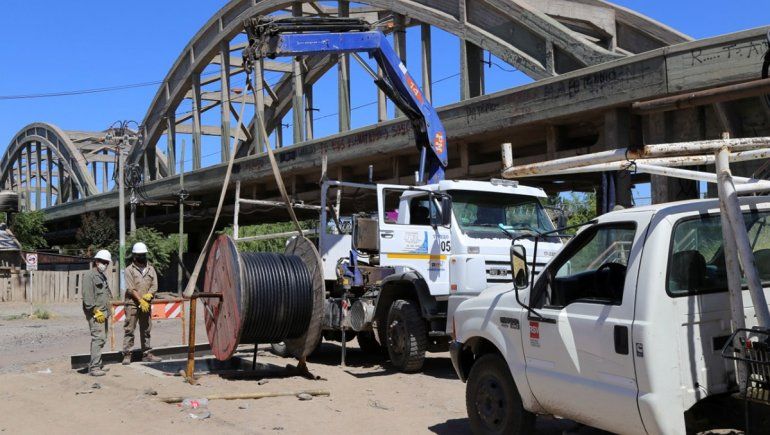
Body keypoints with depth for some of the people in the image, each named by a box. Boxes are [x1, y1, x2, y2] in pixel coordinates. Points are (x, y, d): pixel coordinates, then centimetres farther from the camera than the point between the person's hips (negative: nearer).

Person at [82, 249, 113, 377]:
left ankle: (96, 364, 22)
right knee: (98, 338, -15)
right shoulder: (90, 275, -9)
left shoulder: (103, 276, 21)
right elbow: (87, 296, -17)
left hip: (104, 313, 10)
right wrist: (96, 311, -19)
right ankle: (94, 367, -16)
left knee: (102, 339, 13)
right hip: (95, 313, -10)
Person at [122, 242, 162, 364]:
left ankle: (147, 354, 18)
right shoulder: (130, 270, -1)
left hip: (146, 304, 4)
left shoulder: (150, 269, 11)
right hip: (132, 304, -4)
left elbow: (154, 286, 6)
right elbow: (130, 288, -9)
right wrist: (140, 300, -16)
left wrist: (149, 294, -13)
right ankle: (126, 355, 0)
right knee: (129, 330, -4)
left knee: (146, 330, 11)